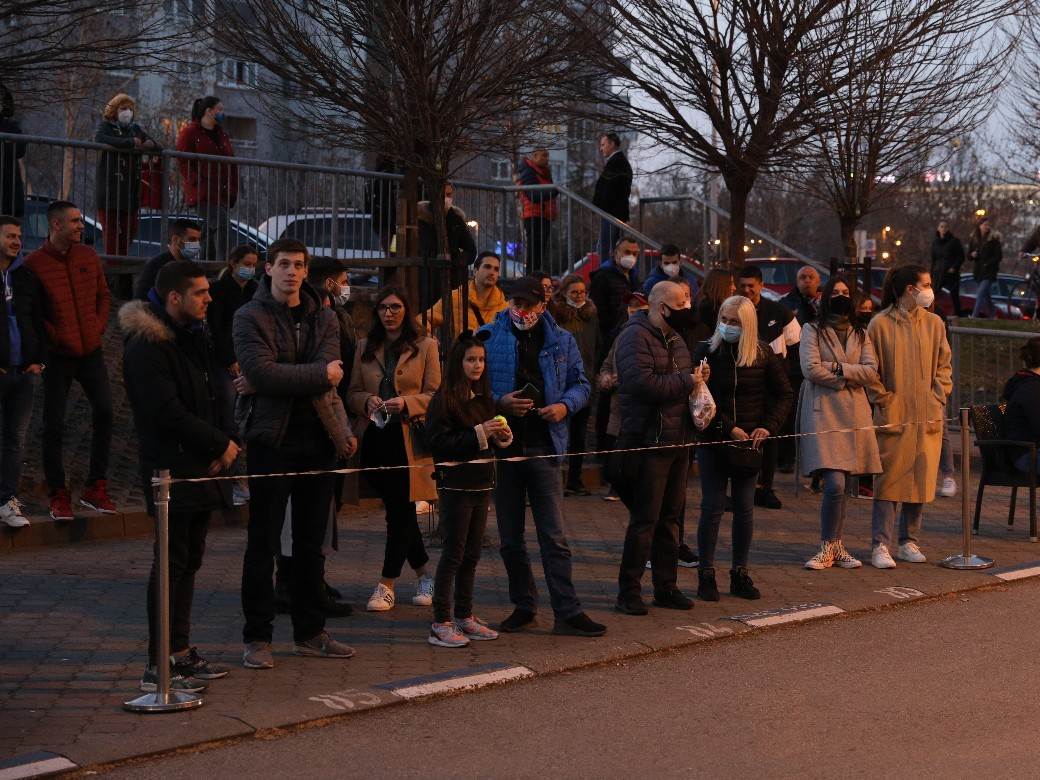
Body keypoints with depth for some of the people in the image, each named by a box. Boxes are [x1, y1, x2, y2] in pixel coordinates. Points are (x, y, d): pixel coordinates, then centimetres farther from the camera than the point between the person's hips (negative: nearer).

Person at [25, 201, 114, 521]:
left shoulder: (89, 256, 8)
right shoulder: (34, 263, -7)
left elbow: (103, 295, 16)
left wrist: (98, 328, 4)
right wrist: (54, 336, -11)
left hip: (91, 351, 4)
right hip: (58, 355, -4)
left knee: (104, 413, -3)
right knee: (54, 425, 0)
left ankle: (95, 488, 9)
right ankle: (58, 495, 10)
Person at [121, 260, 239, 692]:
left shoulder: (195, 336, 15)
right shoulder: (146, 345, -14)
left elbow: (218, 393, 14)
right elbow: (168, 413, -19)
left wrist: (229, 438, -4)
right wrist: (220, 445, -13)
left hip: (202, 466, 9)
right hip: (173, 468, -9)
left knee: (190, 560, 13)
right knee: (173, 562, -7)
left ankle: (180, 650, 22)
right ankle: (158, 665, -1)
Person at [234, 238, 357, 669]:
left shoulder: (324, 319, 9)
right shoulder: (250, 317, -4)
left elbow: (330, 371, -8)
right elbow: (263, 372, -19)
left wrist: (276, 381, -16)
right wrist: (319, 375, -12)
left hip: (317, 440, 5)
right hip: (271, 439, -4)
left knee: (311, 543, 12)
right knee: (263, 543, 0)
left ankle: (310, 632, 22)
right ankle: (257, 637, 9)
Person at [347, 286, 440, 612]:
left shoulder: (425, 346, 3)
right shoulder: (365, 347, 13)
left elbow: (435, 395, 0)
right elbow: (352, 393, 13)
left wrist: (406, 404, -16)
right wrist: (367, 401, -9)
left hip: (408, 438, -3)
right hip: (374, 438, 3)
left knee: (400, 510, -5)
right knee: (400, 510, 8)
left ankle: (386, 584, 2)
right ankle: (424, 575, 24)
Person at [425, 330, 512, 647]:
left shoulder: (482, 397, 13)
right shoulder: (444, 399, -10)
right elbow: (439, 443, -18)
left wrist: (502, 435, -1)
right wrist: (479, 433, -21)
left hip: (481, 483, 7)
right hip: (456, 483, -7)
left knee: (471, 555, 12)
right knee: (453, 553, -4)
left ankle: (465, 617, 20)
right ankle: (440, 624, 1)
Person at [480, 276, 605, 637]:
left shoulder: (561, 341, 7)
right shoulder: (489, 337, 1)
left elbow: (581, 384, 14)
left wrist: (565, 405, -7)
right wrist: (498, 402, -14)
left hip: (544, 446, 0)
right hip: (502, 445, 0)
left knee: (554, 536, -2)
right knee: (510, 537, 9)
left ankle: (568, 612, 1)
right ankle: (523, 606, 22)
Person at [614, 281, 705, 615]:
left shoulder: (675, 339, 18)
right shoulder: (635, 337, -12)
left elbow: (688, 381, 27)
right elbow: (642, 381, -26)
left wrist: (698, 381, 3)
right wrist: (686, 382, -16)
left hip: (678, 440, 9)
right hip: (649, 442, -9)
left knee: (671, 517, 14)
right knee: (645, 519, -6)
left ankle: (667, 587, 23)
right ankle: (628, 591, 3)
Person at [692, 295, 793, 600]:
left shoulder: (763, 355, 0)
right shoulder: (706, 352, -5)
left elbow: (784, 395, 6)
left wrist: (768, 427, -8)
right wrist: (729, 429, -15)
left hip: (749, 442, 2)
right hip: (713, 439, -2)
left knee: (745, 509, 7)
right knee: (713, 507, -1)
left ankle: (740, 574, 17)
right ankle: (706, 575, 7)